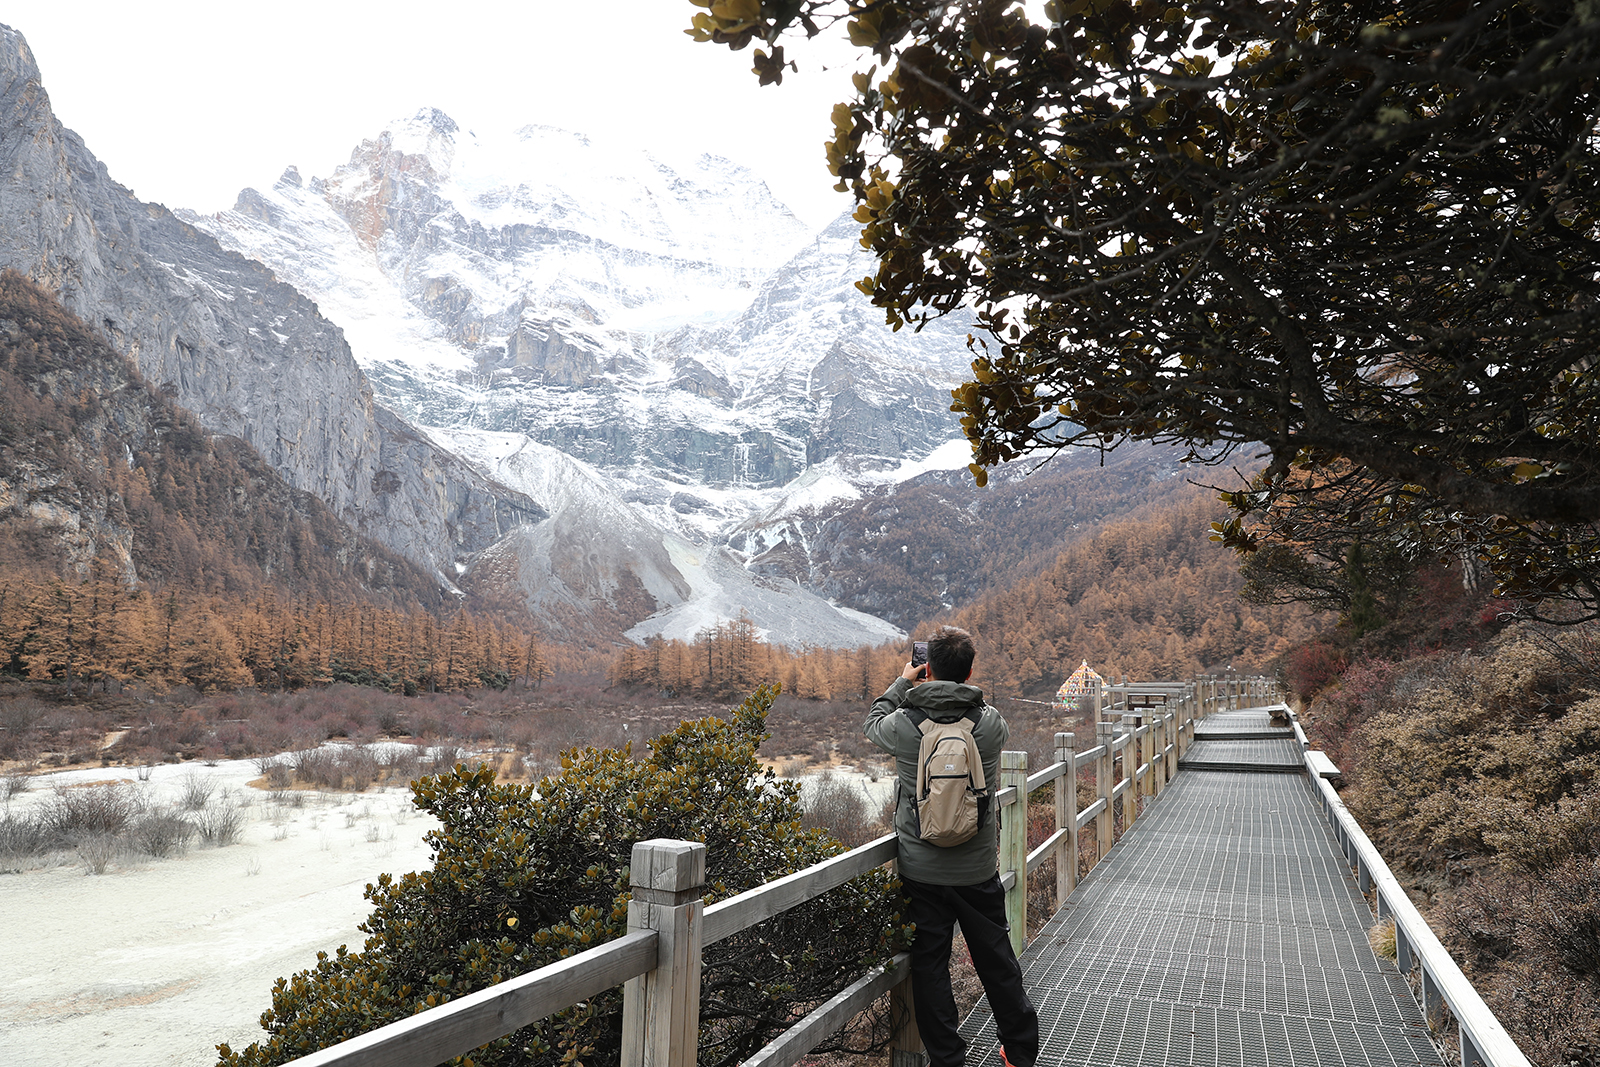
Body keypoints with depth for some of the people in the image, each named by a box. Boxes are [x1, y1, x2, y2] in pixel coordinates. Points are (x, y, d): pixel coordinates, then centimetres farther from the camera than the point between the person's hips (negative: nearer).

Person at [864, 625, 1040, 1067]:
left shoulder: (904, 724, -13)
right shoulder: (991, 722, -11)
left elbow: (872, 723, 10)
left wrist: (903, 681, 20)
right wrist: (962, 691, 18)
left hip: (921, 872, -2)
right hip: (979, 870, 2)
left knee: (929, 965, 10)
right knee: (997, 961, 16)